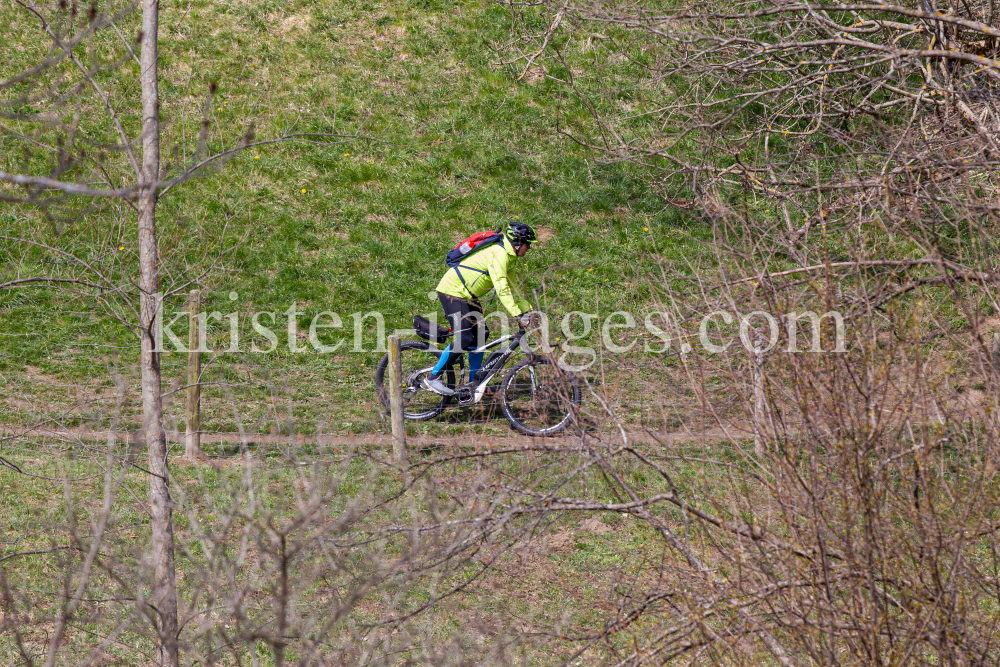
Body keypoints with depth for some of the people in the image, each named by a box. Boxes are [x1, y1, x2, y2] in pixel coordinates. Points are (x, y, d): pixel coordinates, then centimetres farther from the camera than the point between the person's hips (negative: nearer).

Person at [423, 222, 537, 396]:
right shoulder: (499, 254, -20)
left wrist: (529, 311, 13)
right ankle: (433, 378, -8)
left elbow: (511, 289, 21)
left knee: (481, 334, 7)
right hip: (453, 291, -10)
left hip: (466, 296, 10)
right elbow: (501, 289, -29)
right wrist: (518, 315, -33)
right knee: (464, 339, -15)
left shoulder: (509, 257, 13)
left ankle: (474, 383, 14)